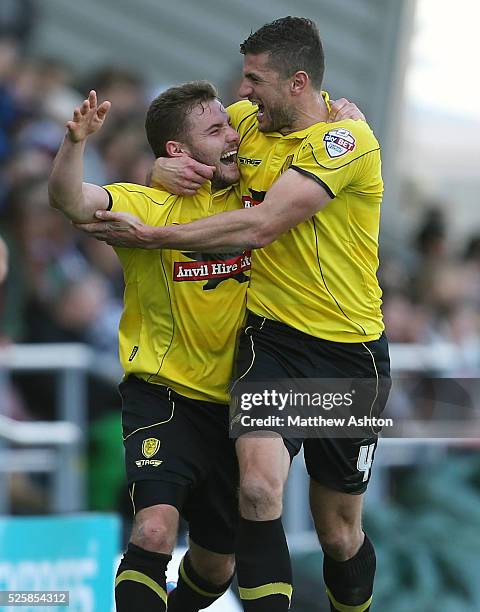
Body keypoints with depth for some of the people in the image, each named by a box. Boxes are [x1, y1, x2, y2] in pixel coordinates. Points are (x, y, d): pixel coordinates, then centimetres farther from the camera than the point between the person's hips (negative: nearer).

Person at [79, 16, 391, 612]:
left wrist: (150, 236, -21)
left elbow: (261, 226, -23)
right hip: (270, 335, 3)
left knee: (339, 532, 8)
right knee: (258, 486, -25)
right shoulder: (247, 121, 4)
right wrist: (164, 166, -4)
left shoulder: (346, 139, -16)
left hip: (348, 349, -3)